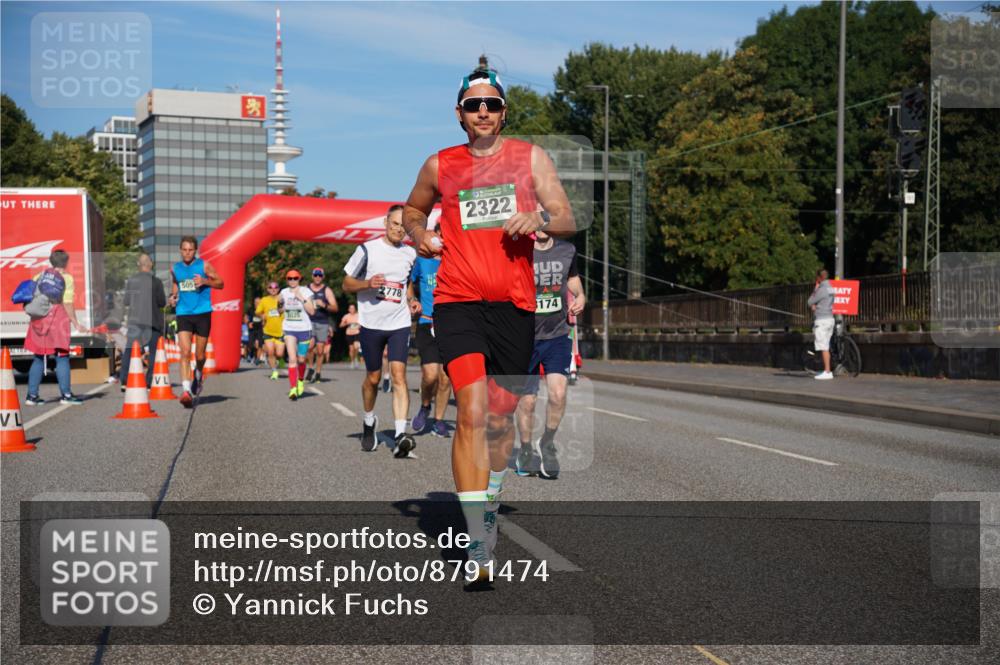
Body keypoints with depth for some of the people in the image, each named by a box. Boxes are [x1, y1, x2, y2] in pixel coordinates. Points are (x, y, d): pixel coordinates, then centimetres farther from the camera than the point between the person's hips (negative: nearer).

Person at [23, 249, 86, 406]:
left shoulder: (40, 276, 12)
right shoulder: (66, 278, -2)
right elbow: (67, 303, -9)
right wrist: (76, 324, -7)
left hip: (39, 320, 5)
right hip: (58, 321, -5)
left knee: (38, 358, 11)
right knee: (62, 357, 1)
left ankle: (32, 395, 12)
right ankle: (66, 394, -1)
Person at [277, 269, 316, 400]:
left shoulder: (305, 292, -5)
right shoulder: (284, 292, 3)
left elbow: (312, 311, -12)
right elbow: (280, 310, 14)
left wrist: (302, 298, -20)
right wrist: (279, 303, -7)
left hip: (304, 329, -1)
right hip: (289, 329, 1)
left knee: (301, 359, 10)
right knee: (292, 359, -13)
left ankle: (300, 381, 38)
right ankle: (293, 388, -15)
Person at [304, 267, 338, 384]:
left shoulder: (327, 290, 5)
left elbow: (335, 308, 1)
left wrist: (324, 305, -15)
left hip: (323, 323, 0)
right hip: (309, 321, 0)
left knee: (320, 350, -2)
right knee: (310, 346, -18)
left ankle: (317, 374, 8)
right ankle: (310, 368, 3)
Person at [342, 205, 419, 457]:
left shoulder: (410, 254, 8)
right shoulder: (367, 249, -3)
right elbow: (347, 284, 1)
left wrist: (411, 300, 5)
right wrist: (368, 283, -18)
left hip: (400, 323, 1)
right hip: (371, 323, -1)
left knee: (399, 375, -14)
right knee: (373, 377, 10)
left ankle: (401, 434, -22)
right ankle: (369, 422, 37)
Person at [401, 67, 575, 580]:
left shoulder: (530, 157, 9)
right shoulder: (440, 166, 11)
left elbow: (568, 221, 4)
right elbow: (413, 209, 29)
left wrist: (539, 217, -18)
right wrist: (419, 235, 7)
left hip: (515, 305, 1)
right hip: (458, 303, -1)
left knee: (501, 417, 11)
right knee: (472, 413, -17)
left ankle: (489, 505, 38)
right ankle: (478, 547, -17)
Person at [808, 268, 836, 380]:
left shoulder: (822, 289, -16)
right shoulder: (830, 288, 14)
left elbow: (809, 302, -7)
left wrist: (815, 290, 1)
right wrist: (815, 305, 5)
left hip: (822, 320, -10)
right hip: (830, 318, 10)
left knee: (824, 348, -9)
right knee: (825, 347, 13)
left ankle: (827, 372, -11)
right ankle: (826, 370, 16)